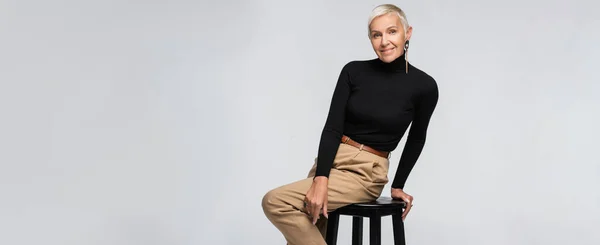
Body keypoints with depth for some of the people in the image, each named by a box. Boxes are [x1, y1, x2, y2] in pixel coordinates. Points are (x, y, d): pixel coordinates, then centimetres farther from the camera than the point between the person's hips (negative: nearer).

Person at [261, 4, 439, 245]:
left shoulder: (424, 86, -8)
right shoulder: (353, 71, -2)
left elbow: (416, 138, 9)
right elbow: (332, 127, -8)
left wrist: (398, 185, 15)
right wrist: (320, 179, -23)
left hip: (364, 173, -4)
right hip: (330, 161, 4)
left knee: (276, 202, -23)